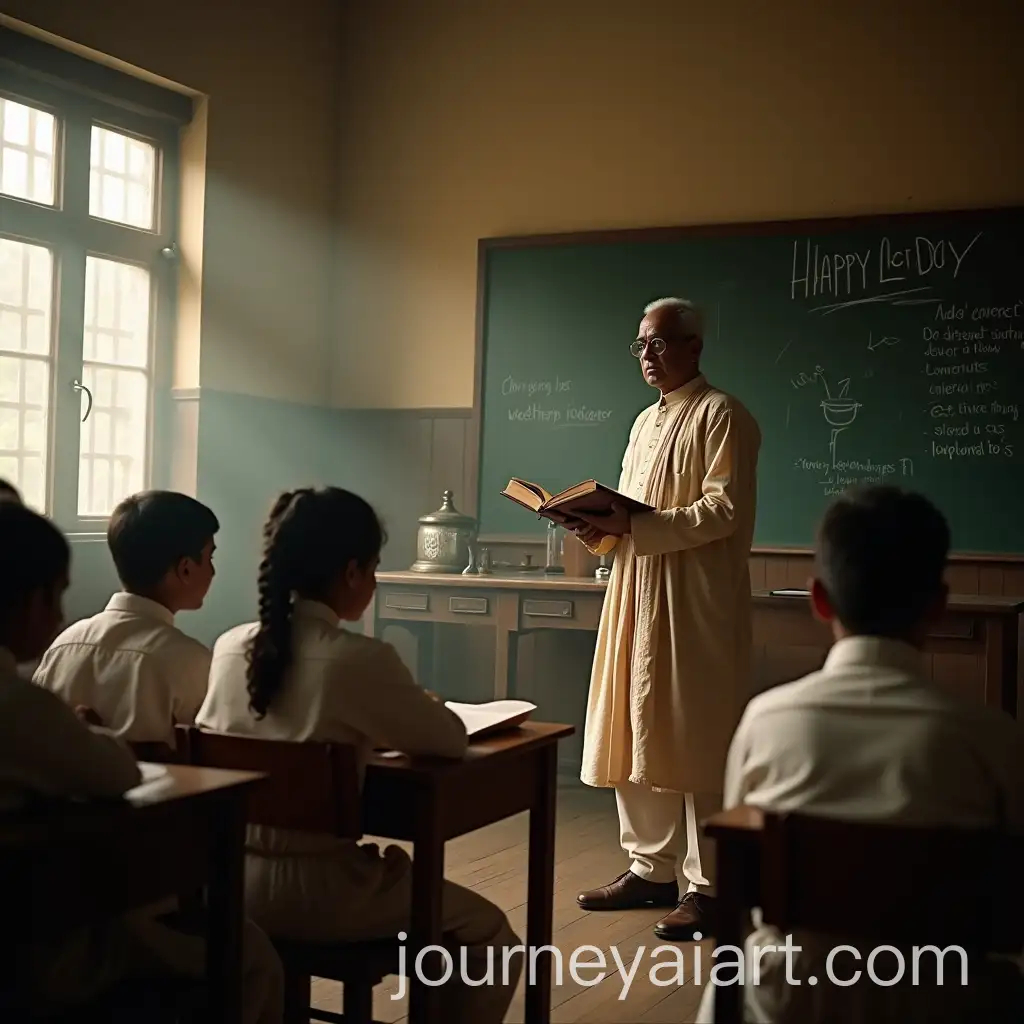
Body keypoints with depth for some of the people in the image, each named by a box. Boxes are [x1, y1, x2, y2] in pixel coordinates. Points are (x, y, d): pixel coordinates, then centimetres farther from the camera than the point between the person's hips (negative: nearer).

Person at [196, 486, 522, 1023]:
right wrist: (420, 703, 14)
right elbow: (450, 740, -9)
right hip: (315, 892, -7)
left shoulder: (229, 647, -1)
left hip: (231, 880, 7)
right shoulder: (360, 659, -19)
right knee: (490, 937, 10)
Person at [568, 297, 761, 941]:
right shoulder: (647, 422, 19)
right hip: (638, 597, 8)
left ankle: (711, 888, 7)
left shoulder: (721, 415, -7)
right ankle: (651, 870, 23)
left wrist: (635, 526, -22)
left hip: (695, 605, -8)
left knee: (697, 742, -3)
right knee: (633, 736, 10)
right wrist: (604, 528, 2)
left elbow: (725, 510, -17)